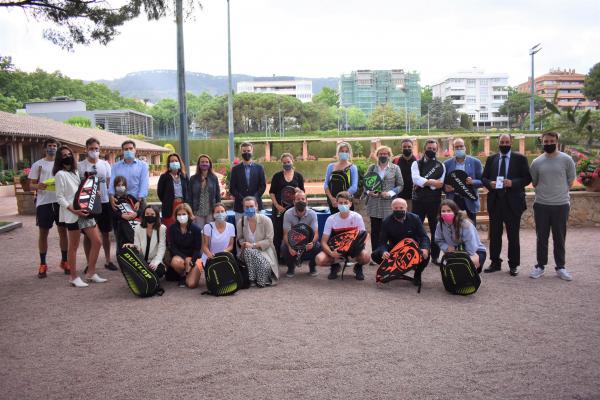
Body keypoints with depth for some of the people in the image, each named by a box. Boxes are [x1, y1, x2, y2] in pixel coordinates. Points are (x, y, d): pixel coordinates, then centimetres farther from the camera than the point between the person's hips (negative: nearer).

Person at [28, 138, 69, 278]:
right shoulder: (37, 165, 4)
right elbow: (32, 185, 3)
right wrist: (38, 186, -19)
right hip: (44, 203, -1)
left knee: (63, 231, 6)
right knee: (43, 233, 5)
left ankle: (64, 261, 17)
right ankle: (42, 264, 13)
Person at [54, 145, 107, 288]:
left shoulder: (75, 173, 18)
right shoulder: (60, 174, -5)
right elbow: (60, 197, -11)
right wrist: (73, 210, -21)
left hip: (85, 212, 7)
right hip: (72, 215, -7)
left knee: (97, 241, 5)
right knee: (74, 246, 0)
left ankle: (91, 273, 15)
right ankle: (73, 277, 11)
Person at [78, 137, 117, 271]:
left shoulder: (105, 164, 7)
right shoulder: (80, 166, -2)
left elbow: (109, 183, 9)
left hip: (104, 202, 2)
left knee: (105, 233, 10)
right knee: (88, 234, 5)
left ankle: (108, 261, 21)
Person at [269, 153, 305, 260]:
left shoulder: (298, 176, 8)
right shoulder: (277, 176, 5)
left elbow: (302, 192, 12)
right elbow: (271, 192, 4)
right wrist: (277, 205, -7)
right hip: (279, 208, -1)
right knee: (278, 232, 0)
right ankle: (276, 256, 7)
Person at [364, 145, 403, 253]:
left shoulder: (395, 168, 6)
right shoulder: (371, 167, 11)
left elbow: (400, 185, 4)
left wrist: (390, 193, -12)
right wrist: (369, 191, -7)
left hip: (389, 205, -2)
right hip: (374, 205, 2)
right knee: (375, 231, 4)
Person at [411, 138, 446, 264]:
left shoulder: (441, 166, 9)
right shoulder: (416, 164, 5)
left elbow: (441, 184, -5)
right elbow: (416, 179, -13)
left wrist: (423, 183, -9)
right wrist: (432, 182, -13)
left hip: (435, 201, 1)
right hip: (419, 201, -1)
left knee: (435, 229, 7)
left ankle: (435, 256, 19)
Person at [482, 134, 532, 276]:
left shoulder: (520, 158, 2)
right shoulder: (491, 159, 10)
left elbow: (527, 178, -2)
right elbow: (484, 177, 11)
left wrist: (513, 183, -18)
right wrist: (490, 183, -11)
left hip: (513, 202, -2)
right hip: (495, 201, 3)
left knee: (513, 235, 4)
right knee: (494, 235, 8)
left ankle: (513, 265, 15)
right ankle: (495, 262, 19)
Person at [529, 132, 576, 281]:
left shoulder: (566, 160, -3)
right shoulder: (536, 162, 3)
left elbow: (570, 180, 6)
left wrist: (560, 192, 9)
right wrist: (544, 192, 11)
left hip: (561, 204, -1)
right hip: (541, 205, 1)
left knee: (559, 238, 7)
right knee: (541, 238, 9)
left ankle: (560, 267, 18)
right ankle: (540, 266, 19)